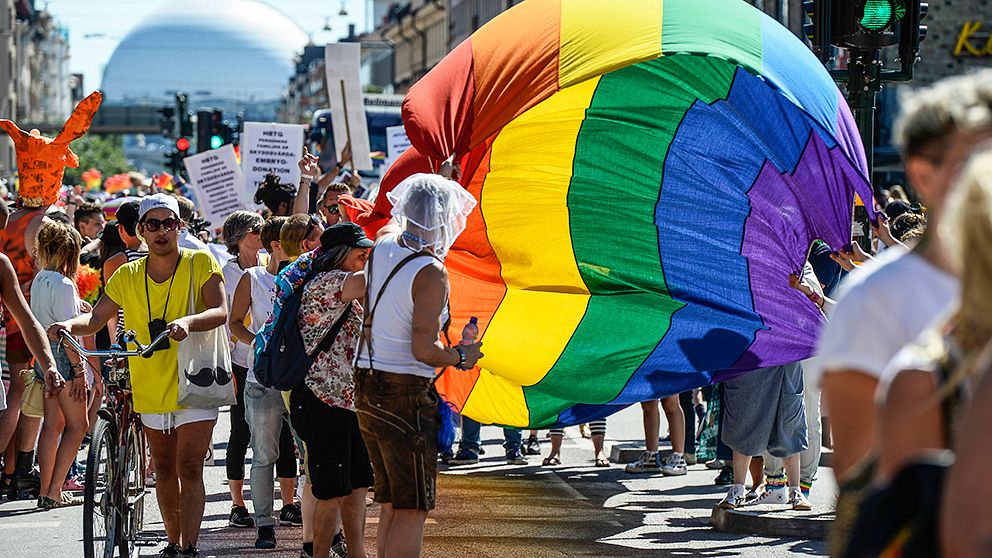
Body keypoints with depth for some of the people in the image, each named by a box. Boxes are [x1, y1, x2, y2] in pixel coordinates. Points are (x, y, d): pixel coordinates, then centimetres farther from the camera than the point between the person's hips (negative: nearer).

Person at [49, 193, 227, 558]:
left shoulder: (201, 264, -7)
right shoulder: (128, 275, 2)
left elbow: (221, 311, -19)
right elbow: (96, 318, 2)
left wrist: (188, 322, -39)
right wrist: (70, 325, -20)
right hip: (151, 389, 4)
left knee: (189, 470, -10)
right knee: (164, 470, 14)